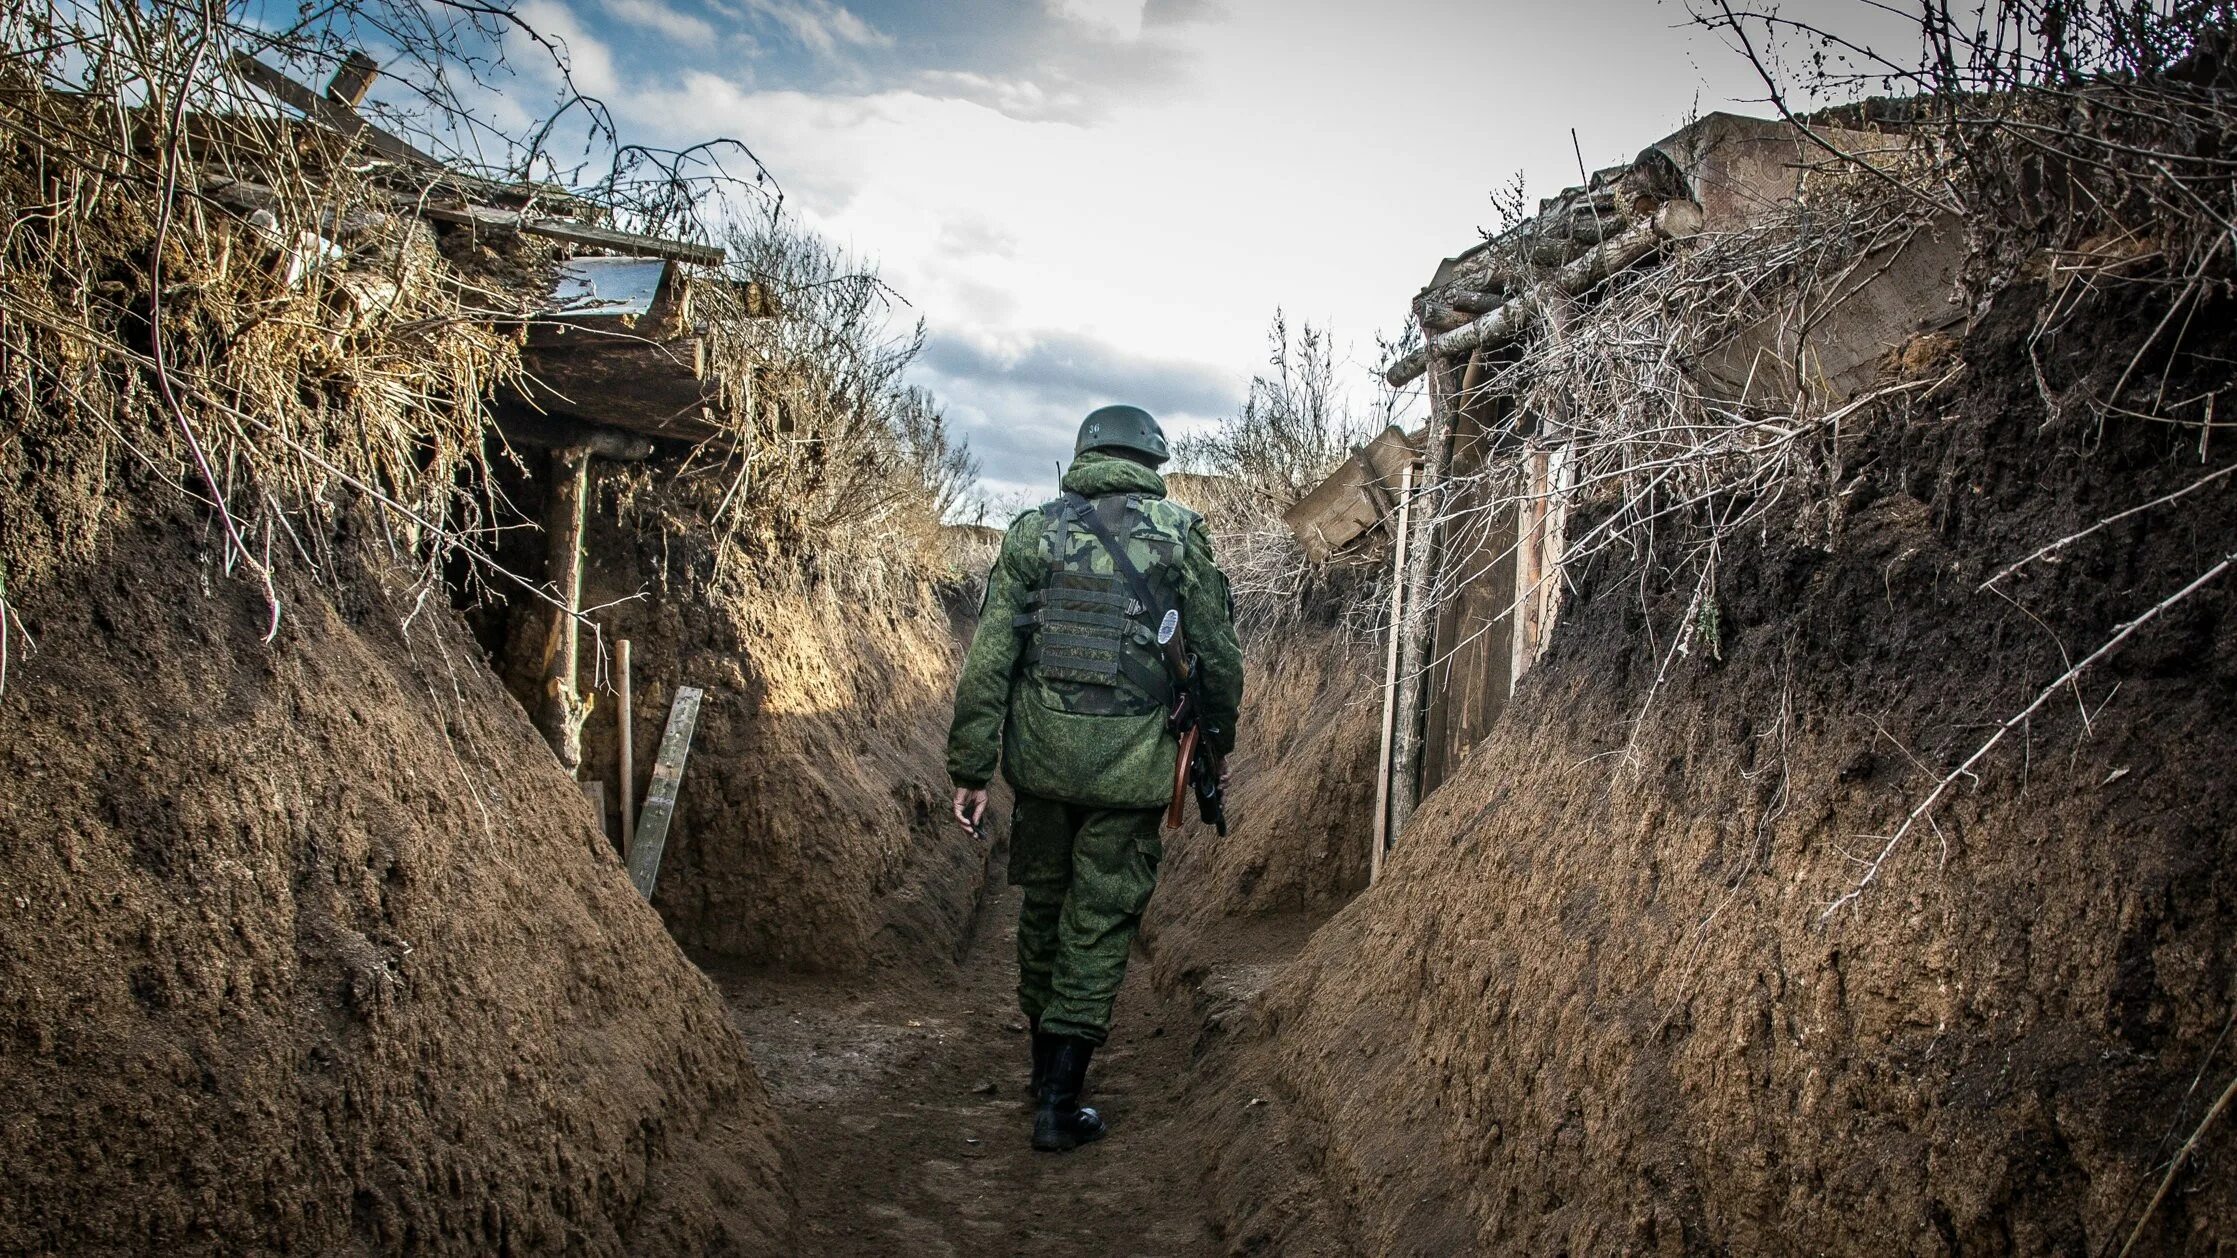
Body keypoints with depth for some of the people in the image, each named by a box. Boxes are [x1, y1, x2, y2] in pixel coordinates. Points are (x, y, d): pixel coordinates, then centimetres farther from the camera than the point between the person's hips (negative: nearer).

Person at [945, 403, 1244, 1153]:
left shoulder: (1032, 532, 3)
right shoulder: (1178, 532, -1)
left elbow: (988, 659, -2)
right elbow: (1218, 650, 3)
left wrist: (971, 768, 2)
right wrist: (1220, 734, 20)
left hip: (1041, 751, 2)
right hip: (1131, 761, -2)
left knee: (1044, 901, 19)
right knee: (1101, 921, 6)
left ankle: (1047, 1059, 35)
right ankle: (1060, 1104, 8)